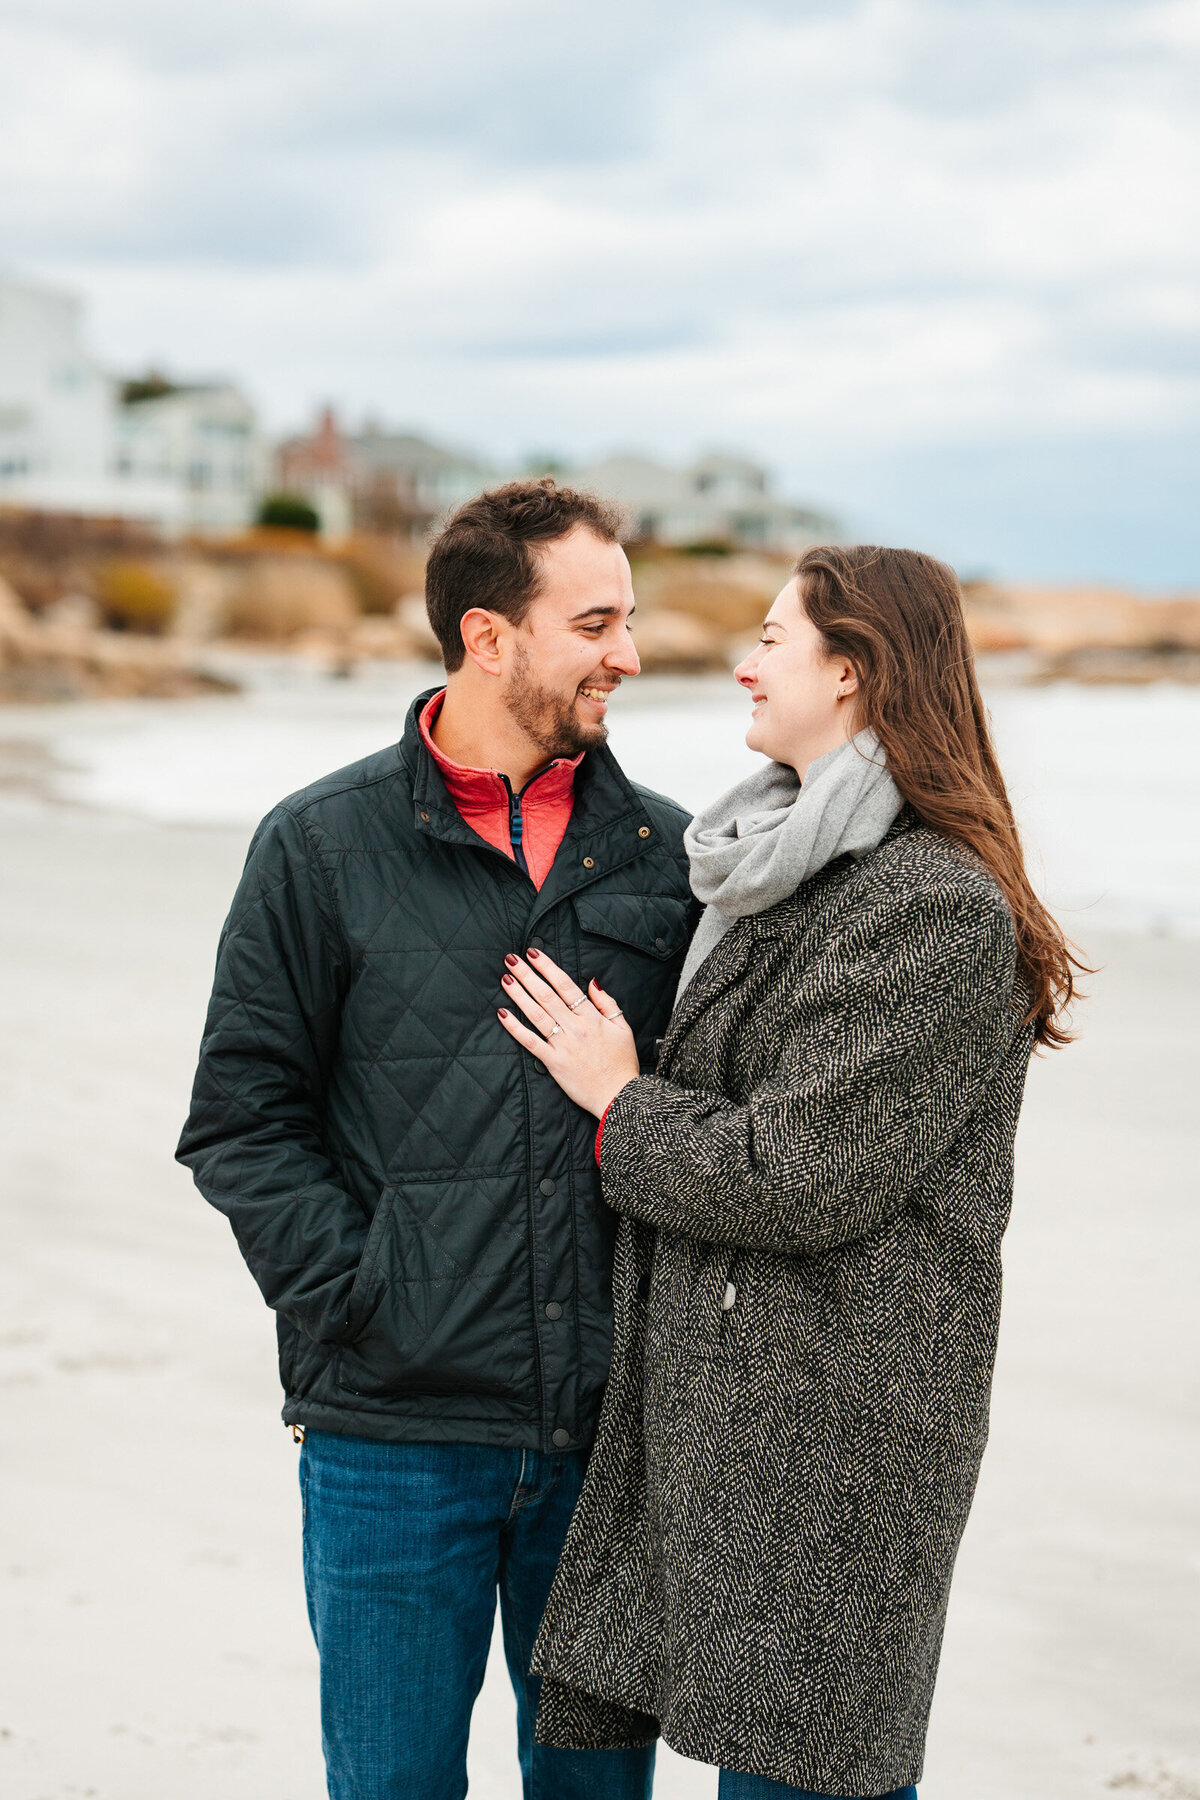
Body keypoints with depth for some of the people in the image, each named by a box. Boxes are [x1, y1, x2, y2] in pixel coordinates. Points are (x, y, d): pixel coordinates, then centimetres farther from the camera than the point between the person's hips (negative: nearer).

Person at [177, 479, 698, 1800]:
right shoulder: (323, 846, -1)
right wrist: (355, 1297, -10)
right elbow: (243, 1119, -1)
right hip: (397, 1431, -3)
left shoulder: (665, 855, 7)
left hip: (608, 1430, 3)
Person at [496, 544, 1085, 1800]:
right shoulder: (793, 869, 15)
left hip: (833, 1434, -9)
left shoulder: (935, 908, -17)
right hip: (732, 1403, 9)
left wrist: (618, 1098, -8)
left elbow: (803, 1177, -19)